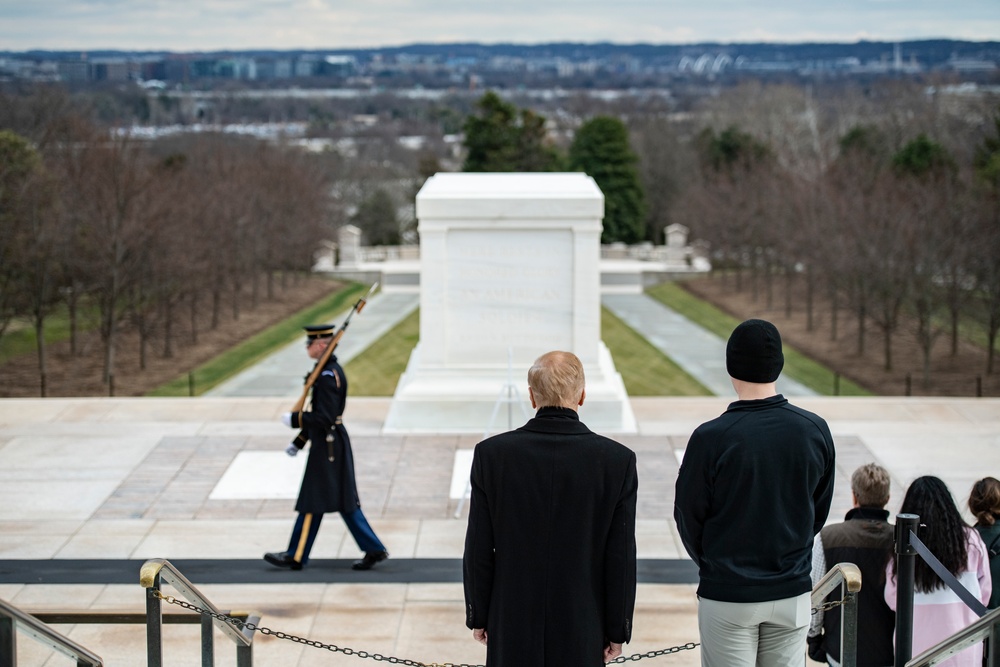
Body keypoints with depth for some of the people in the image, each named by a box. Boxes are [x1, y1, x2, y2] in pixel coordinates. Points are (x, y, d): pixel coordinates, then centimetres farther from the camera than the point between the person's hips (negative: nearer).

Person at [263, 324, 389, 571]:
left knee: (312, 502, 0)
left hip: (327, 446, -10)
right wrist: (299, 442, 20)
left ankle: (296, 557, 10)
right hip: (334, 442, 10)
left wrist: (294, 419, -13)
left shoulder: (327, 375, -20)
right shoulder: (333, 370, 12)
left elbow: (325, 418, -25)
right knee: (344, 501, 12)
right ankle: (373, 549, 12)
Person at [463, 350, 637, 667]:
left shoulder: (491, 454, -9)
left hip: (512, 626, 1)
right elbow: (621, 557, -7)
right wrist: (617, 629, 3)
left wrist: (478, 616, 8)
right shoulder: (618, 460, -10)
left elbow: (478, 551, -4)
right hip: (581, 630, 0)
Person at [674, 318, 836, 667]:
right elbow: (820, 510, 6)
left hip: (727, 595, -3)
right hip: (792, 592, 3)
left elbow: (688, 516, -4)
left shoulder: (710, 437, -16)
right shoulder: (815, 430, -5)